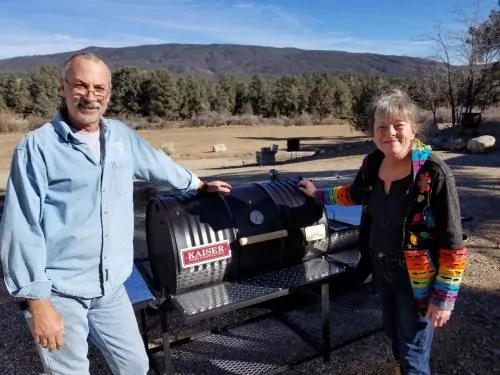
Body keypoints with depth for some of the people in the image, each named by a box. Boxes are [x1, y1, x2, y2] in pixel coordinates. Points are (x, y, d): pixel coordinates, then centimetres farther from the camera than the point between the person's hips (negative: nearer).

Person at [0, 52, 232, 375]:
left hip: (111, 288, 5)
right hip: (59, 293, -5)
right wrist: (37, 301, -13)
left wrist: (200, 184, 33)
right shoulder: (37, 147, -12)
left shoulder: (122, 135, 5)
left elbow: (157, 164, 22)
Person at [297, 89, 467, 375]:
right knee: (394, 331, 27)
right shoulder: (372, 163, -6)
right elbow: (354, 194, 17)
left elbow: (453, 242, -18)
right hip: (380, 265, 6)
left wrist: (445, 296, -16)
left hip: (416, 275, -6)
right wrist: (318, 194, 23)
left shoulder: (434, 172, -23)